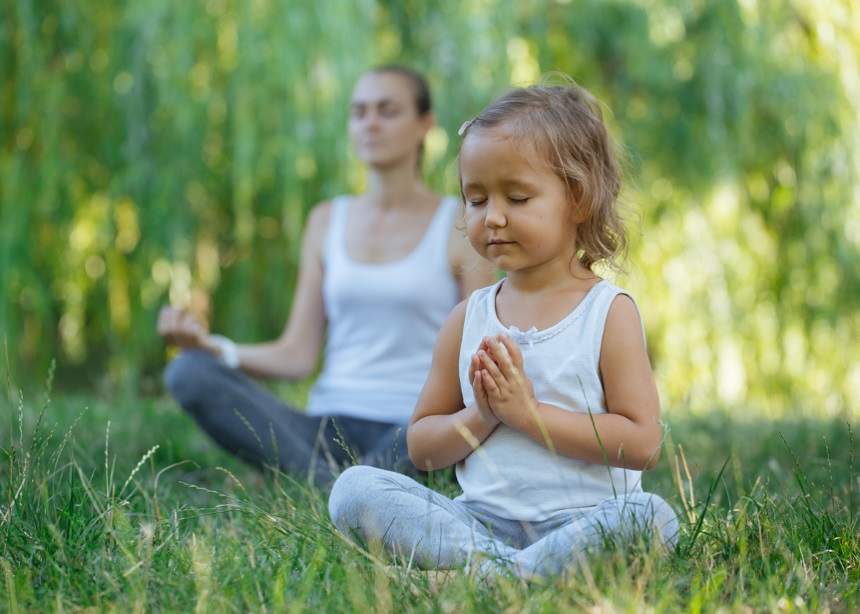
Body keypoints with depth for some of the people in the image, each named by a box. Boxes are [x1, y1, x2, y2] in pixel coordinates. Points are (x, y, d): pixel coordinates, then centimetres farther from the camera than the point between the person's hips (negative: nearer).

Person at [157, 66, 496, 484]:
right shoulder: (327, 221, 15)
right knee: (189, 372, -20)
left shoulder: (461, 226, 5)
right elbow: (298, 355, 9)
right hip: (329, 428, 4)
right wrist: (214, 347, -9)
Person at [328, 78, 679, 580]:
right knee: (354, 488, -17)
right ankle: (505, 567, -29)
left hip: (582, 520, -3)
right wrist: (481, 416, -8)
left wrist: (529, 412, -12)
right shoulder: (467, 320, 11)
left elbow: (643, 444, -8)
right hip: (482, 517, 4)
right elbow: (421, 449, 13)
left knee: (650, 517, -34)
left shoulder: (609, 312, 1)